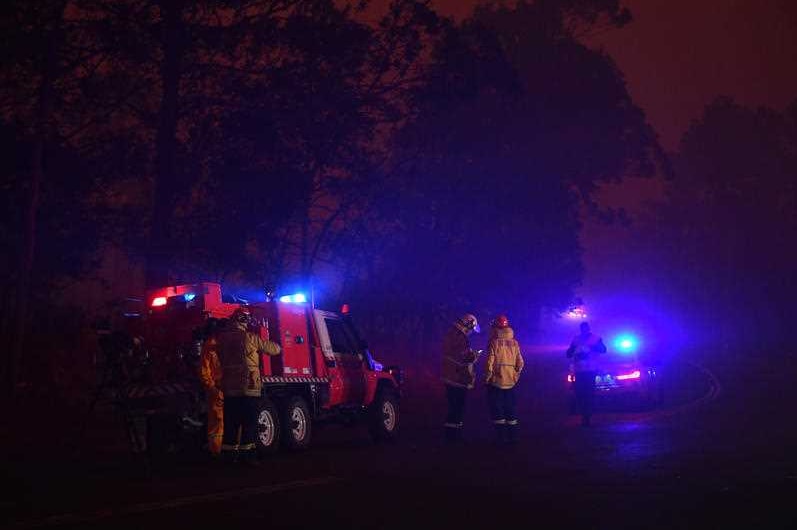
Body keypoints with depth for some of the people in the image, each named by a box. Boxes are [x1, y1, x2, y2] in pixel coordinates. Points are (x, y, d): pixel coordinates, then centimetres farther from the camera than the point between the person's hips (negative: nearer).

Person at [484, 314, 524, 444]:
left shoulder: (494, 342, -12)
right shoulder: (514, 343, 2)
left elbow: (490, 362, -14)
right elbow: (520, 363, 4)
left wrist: (487, 378, -3)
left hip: (496, 381, -5)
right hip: (510, 382, 5)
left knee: (497, 409, 3)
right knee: (510, 409, 14)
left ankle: (501, 437, 1)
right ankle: (512, 436, 17)